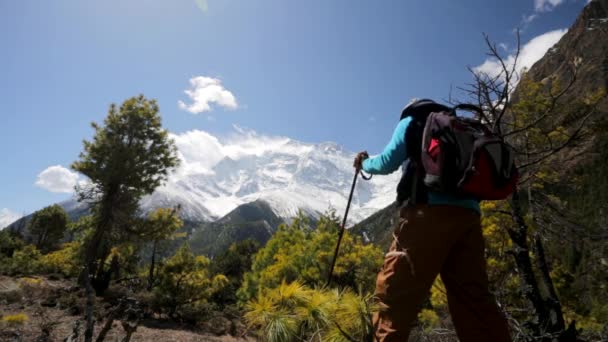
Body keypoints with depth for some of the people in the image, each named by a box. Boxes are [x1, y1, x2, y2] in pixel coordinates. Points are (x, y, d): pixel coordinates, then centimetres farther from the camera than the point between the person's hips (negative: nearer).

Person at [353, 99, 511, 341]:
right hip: (468, 215, 7)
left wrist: (364, 163, 26)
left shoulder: (412, 122, 16)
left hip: (431, 212, -6)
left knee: (395, 293, -7)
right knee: (475, 300, 6)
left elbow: (388, 162, 6)